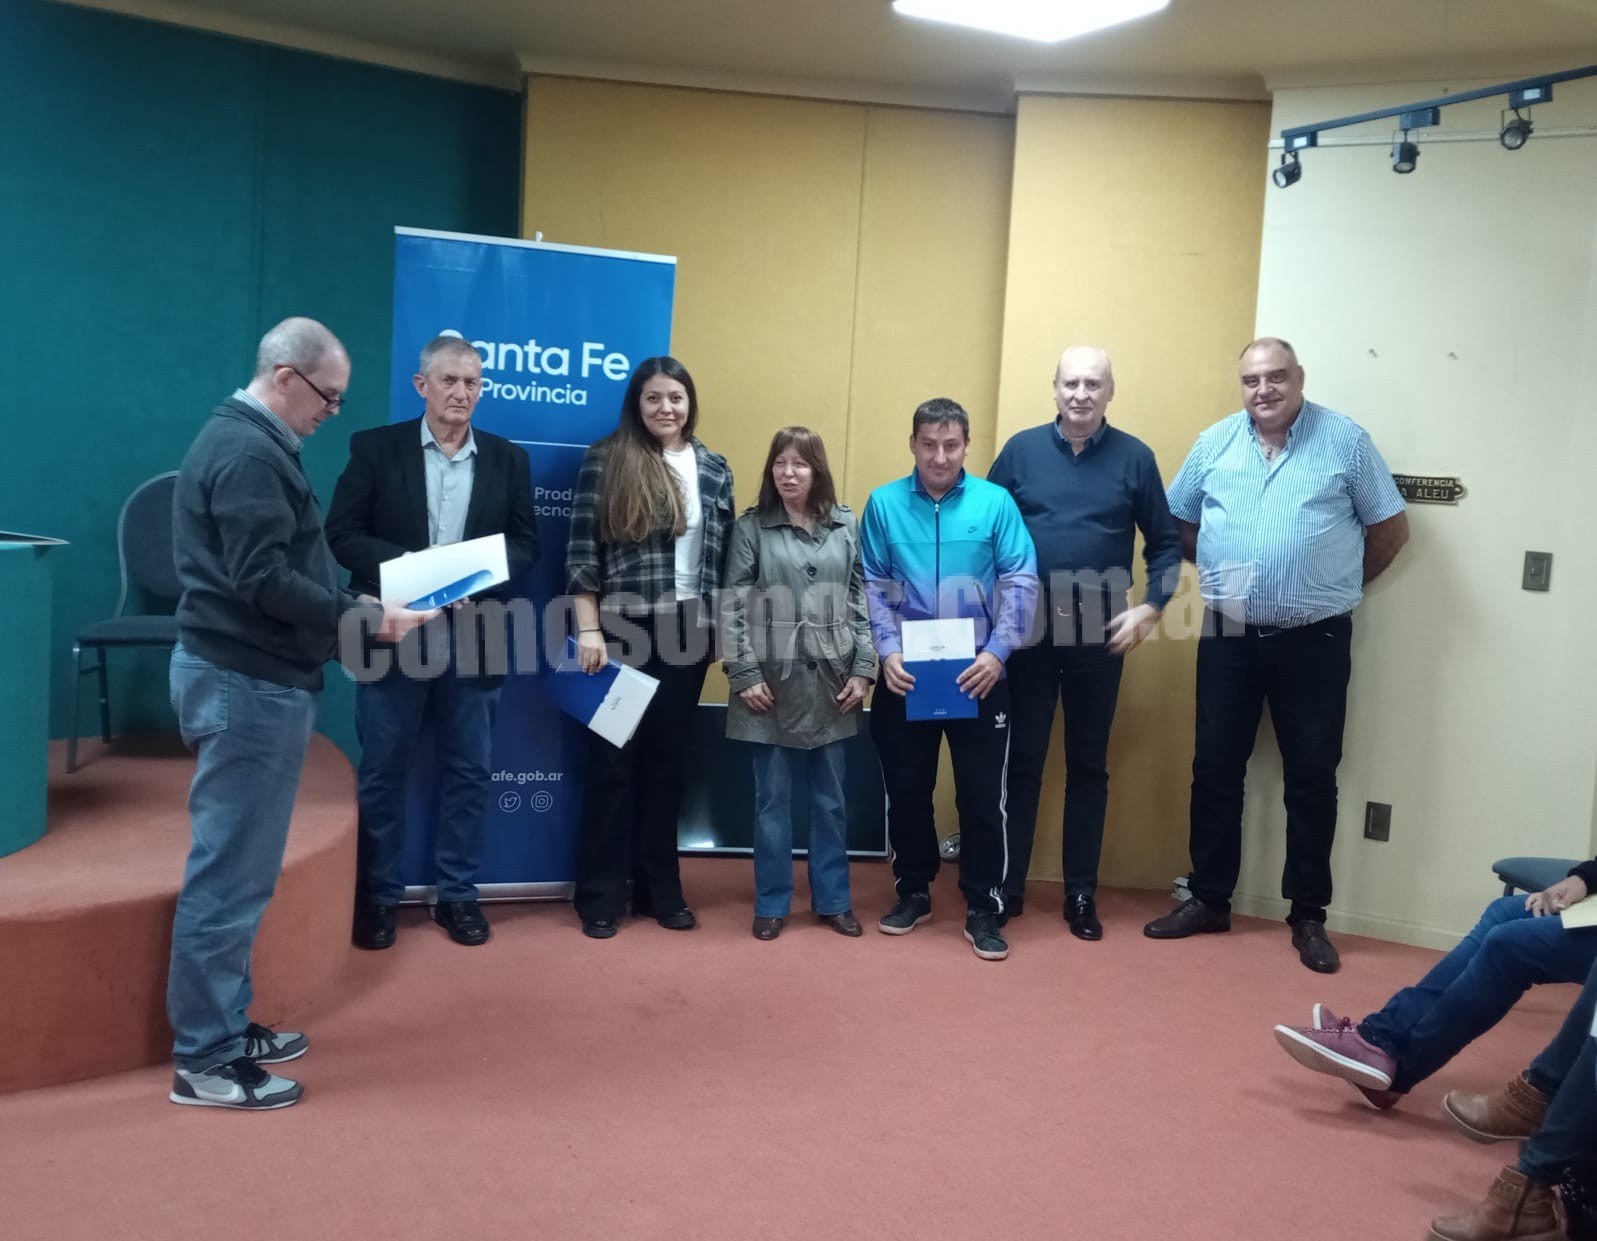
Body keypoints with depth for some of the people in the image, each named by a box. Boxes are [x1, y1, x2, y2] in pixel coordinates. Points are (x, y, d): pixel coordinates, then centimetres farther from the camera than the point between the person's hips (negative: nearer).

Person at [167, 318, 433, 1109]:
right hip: (247, 681, -11)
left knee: (237, 866, 15)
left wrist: (350, 609, 10)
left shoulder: (245, 440, 17)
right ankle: (204, 1060, 5)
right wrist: (363, 618, -18)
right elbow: (263, 580, -24)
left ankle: (223, 1027, 25)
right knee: (231, 871, -4)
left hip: (248, 674, 11)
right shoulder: (249, 453, -16)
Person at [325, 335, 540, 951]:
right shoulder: (375, 447, 1)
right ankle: (377, 897, 20)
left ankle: (459, 894, 20)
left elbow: (525, 543, 6)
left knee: (468, 772, 8)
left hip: (474, 636, 2)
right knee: (382, 774, 7)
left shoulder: (508, 458, 8)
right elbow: (342, 534, -4)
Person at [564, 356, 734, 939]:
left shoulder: (714, 470, 8)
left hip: (686, 632, 4)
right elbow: (581, 552, -6)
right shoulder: (605, 461, -3)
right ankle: (601, 895, 13)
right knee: (612, 762, 3)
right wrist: (589, 631, -12)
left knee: (669, 763, 10)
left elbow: (724, 556, 10)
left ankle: (660, 889, 21)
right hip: (623, 631, -3)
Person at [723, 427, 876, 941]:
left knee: (830, 798, 12)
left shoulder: (848, 526, 5)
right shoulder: (751, 527, -1)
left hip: (832, 681, 2)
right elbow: (734, 607, -3)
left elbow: (864, 602, 5)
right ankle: (772, 903, 20)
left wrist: (863, 669, -2)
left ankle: (833, 900, 25)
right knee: (772, 798, 7)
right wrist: (744, 674, -9)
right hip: (772, 680, -2)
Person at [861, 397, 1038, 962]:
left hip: (979, 673, -1)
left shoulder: (996, 502, -4)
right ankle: (913, 893, 31)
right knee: (907, 790, 13)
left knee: (982, 795, 4)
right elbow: (872, 587, -1)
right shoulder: (884, 504, -1)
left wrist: (997, 652, -16)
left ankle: (983, 909, 17)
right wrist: (888, 652, -12)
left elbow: (1021, 583, -6)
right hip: (905, 674, 1)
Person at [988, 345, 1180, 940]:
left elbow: (1167, 543, 5)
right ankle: (1007, 887, 18)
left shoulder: (1135, 457, 0)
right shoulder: (1021, 449, 0)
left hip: (1100, 636, 0)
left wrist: (1150, 607, -7)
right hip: (1027, 632, 0)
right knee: (1021, 763, 7)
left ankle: (1081, 895, 19)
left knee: (1088, 767, 9)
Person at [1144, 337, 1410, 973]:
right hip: (1228, 635, 3)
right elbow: (1180, 523, 14)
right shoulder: (1214, 442, 4)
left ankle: (1308, 915, 17)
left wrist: (1336, 585, 5)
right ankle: (1209, 899, 21)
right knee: (1215, 770, 8)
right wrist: (1224, 574, 8)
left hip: (1315, 640, -2)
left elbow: (1391, 527, 3)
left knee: (1311, 778, 5)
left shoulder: (1347, 441, -3)